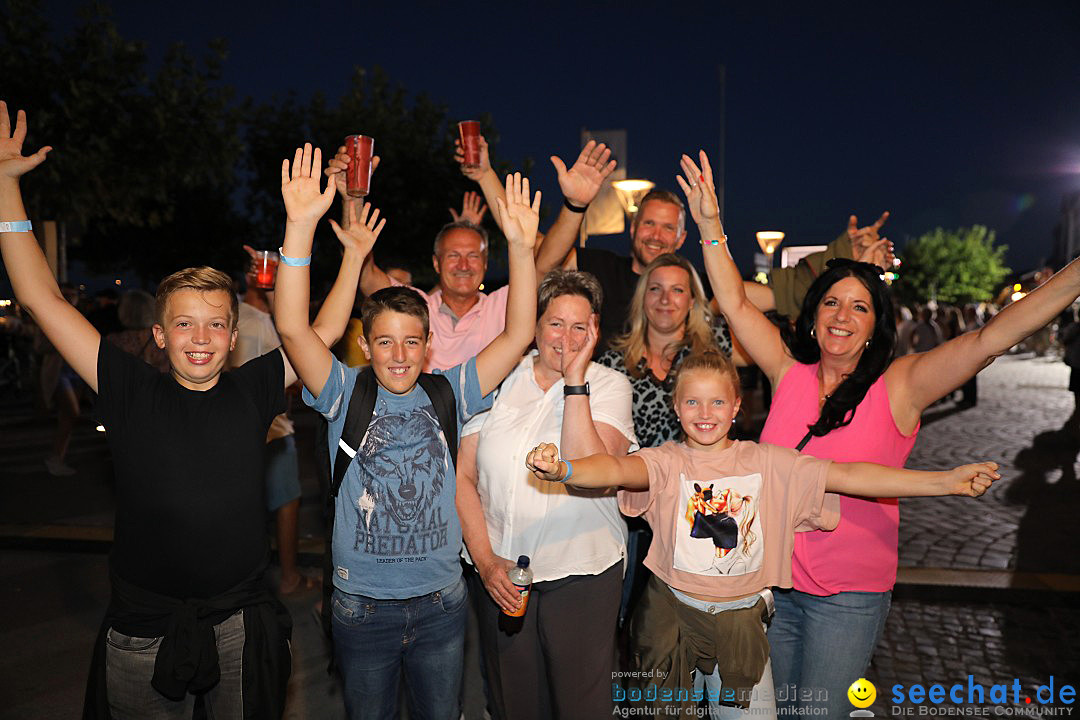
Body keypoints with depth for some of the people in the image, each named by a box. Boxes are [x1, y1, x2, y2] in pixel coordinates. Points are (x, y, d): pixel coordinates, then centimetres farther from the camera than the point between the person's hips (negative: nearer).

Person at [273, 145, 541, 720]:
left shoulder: (448, 392, -3)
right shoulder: (347, 394, -7)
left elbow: (518, 334, -10)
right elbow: (292, 328, -21)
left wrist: (521, 246, -22)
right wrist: (301, 225, -31)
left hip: (441, 605, 1)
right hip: (363, 606, -1)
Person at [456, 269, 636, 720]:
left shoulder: (609, 386, -2)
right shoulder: (498, 381, 2)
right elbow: (463, 477, 2)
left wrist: (574, 379, -17)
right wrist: (485, 560, -7)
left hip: (583, 574, -2)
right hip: (499, 576, 2)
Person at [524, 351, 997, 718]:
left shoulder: (768, 463, -3)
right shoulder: (667, 462, -9)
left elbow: (848, 475, -8)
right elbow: (620, 469, -29)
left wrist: (945, 481, -14)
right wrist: (564, 469, -52)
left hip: (741, 621, 2)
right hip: (673, 616, -1)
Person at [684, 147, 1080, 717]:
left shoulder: (898, 386, -9)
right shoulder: (789, 372, -1)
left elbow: (991, 339, -16)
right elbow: (736, 306, -1)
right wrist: (710, 226, -8)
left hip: (849, 594, -3)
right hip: (772, 579, 3)